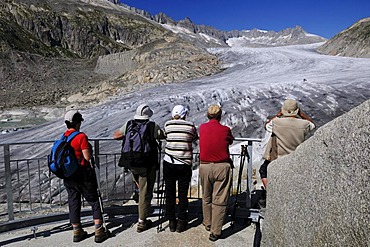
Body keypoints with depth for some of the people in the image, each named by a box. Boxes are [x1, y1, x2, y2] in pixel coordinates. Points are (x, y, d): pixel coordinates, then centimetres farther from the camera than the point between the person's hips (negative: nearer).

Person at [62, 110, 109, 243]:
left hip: (68, 175, 7)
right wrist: (90, 148, 0)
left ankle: (77, 232, 26)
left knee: (73, 202, 14)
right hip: (83, 174, -6)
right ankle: (99, 232, 7)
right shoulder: (81, 136, -17)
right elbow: (87, 157, -18)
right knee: (94, 201, 5)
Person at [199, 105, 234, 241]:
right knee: (219, 200, 5)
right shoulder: (225, 129, -5)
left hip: (205, 166, 3)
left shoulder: (202, 127, 1)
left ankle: (207, 224, 37)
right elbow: (231, 141, 12)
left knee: (206, 198, 20)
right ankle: (215, 232, 11)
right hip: (222, 167, -2)